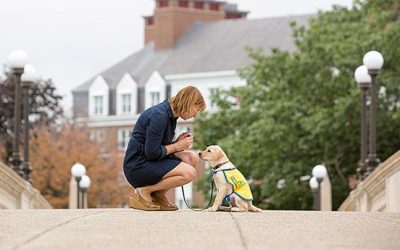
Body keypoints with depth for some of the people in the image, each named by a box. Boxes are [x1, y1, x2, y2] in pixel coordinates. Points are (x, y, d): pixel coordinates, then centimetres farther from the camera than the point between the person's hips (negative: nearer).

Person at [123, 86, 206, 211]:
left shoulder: (170, 114, 11)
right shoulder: (159, 116, -20)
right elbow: (152, 153, -22)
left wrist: (177, 142, 0)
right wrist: (177, 146, -10)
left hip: (149, 162, 10)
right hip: (137, 166, -10)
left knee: (192, 158, 1)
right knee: (189, 173, -21)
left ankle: (158, 195, 3)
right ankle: (144, 191, -10)